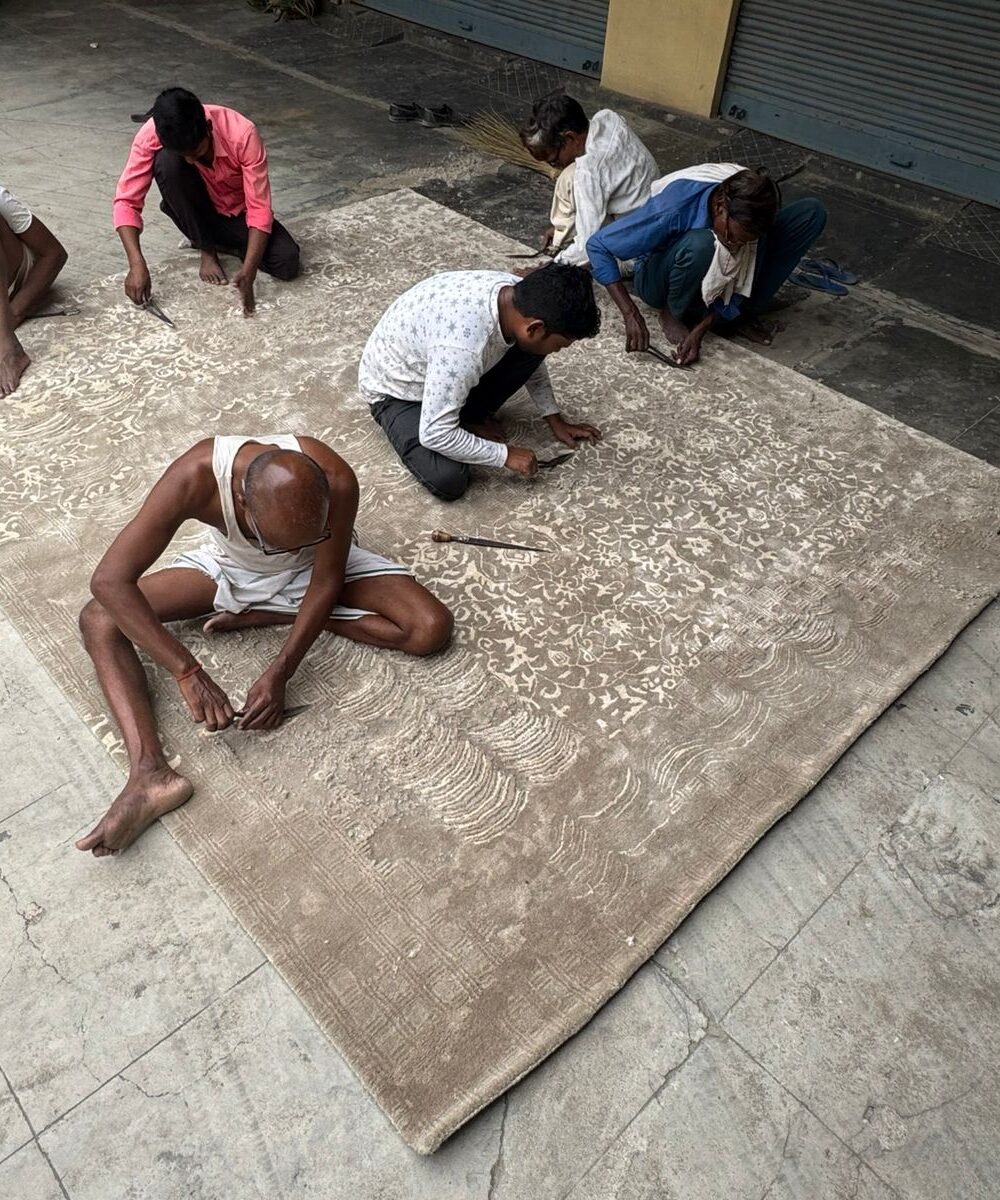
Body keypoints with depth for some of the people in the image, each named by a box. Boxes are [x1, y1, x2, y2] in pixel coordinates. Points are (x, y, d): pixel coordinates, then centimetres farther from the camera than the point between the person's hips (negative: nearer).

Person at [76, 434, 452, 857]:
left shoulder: (336, 481, -36)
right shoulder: (195, 478, -37)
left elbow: (326, 583, -22)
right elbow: (109, 580, -35)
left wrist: (279, 674, -29)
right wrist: (189, 673, -41)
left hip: (315, 567, 0)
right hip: (229, 566, 1)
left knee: (431, 629, -20)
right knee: (100, 621, -17)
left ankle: (266, 615, -10)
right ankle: (149, 774, -27)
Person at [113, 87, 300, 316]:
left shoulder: (242, 134, -32)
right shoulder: (152, 135, -27)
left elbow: (259, 208, -31)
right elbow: (126, 201, -26)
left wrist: (248, 272, -43)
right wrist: (137, 264, -41)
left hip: (238, 212, -1)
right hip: (197, 211, 1)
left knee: (287, 263, -26)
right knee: (166, 161, -32)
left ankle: (224, 242, 4)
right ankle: (207, 249, -10)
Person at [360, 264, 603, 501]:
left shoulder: (518, 294, -17)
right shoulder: (462, 347, -41)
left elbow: (532, 361, 5)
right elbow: (435, 435, -33)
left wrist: (555, 419, 4)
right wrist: (505, 455, -23)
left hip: (438, 363, 7)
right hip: (395, 388, -6)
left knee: (529, 355, -10)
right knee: (448, 479, -28)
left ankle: (468, 417, 6)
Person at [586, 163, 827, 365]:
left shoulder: (751, 214, -23)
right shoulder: (674, 207, -34)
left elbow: (741, 285, -13)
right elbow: (598, 245, -29)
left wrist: (699, 331, -28)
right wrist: (631, 314, -35)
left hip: (715, 279, 4)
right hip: (662, 281, -4)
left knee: (812, 212, -13)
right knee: (700, 243, -42)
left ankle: (739, 316, -7)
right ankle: (674, 314, -10)